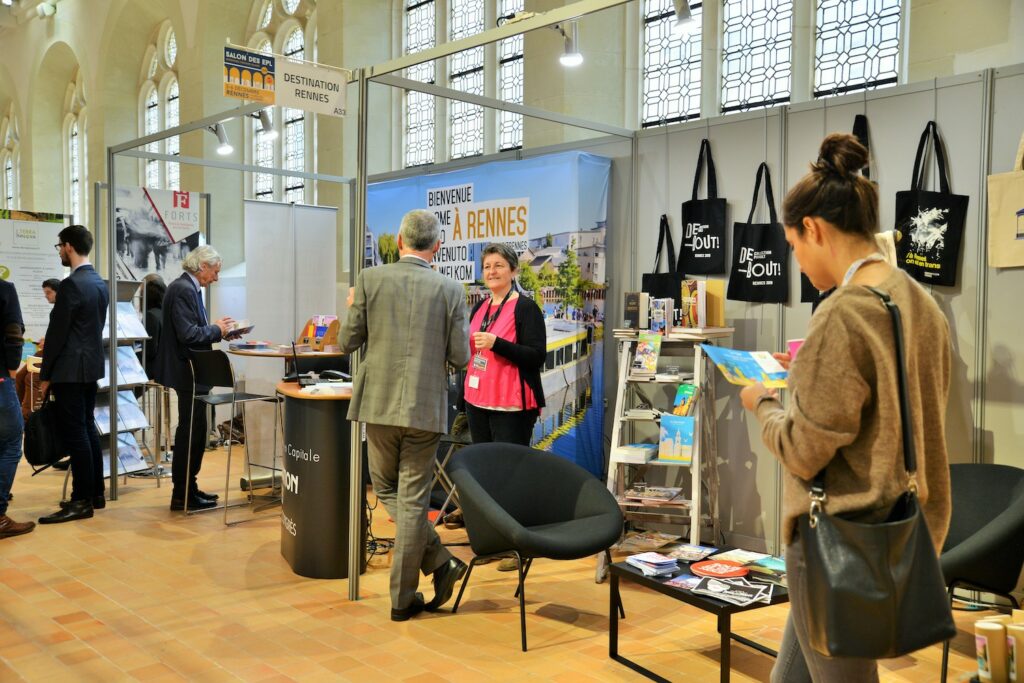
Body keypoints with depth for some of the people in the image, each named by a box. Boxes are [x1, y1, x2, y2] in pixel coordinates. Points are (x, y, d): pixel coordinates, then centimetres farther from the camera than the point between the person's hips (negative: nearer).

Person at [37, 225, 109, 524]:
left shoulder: (71, 284, -17)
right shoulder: (100, 283, 11)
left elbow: (57, 332, -16)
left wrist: (45, 373, -8)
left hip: (70, 369, -9)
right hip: (91, 365, 9)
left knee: (74, 434, -5)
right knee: (87, 429, 14)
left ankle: (82, 502, -1)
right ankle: (96, 493, 19)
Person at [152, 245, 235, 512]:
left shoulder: (189, 288, 13)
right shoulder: (182, 289, -18)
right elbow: (188, 334, -25)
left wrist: (217, 330, 7)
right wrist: (217, 330, -12)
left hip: (189, 372, 11)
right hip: (187, 372, -11)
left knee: (192, 430, 16)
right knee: (191, 432, -4)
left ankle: (187, 489, 26)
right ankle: (183, 495, 5)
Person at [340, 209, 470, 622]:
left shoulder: (370, 280, -3)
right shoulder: (450, 290, -3)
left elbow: (347, 342, 0)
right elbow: (460, 358, -2)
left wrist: (354, 308, 19)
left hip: (379, 404, 0)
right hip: (425, 408, 0)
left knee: (387, 489, 19)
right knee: (411, 499, 7)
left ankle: (439, 561, 10)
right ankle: (402, 598, 14)